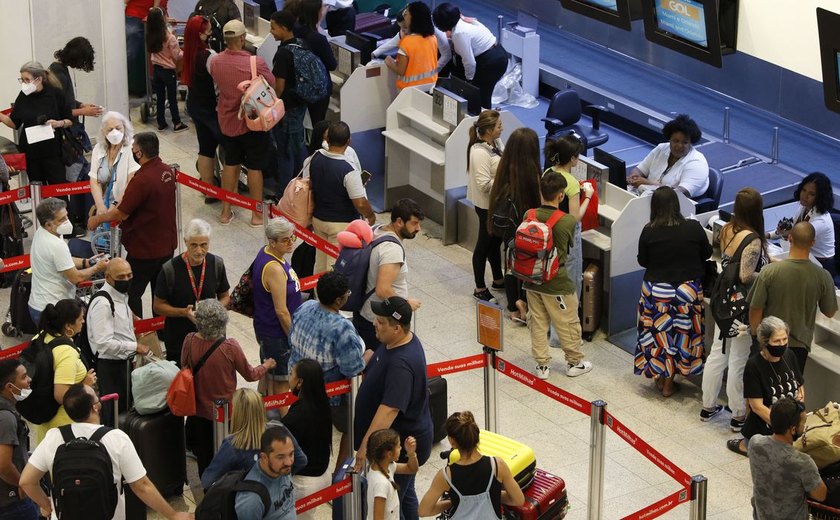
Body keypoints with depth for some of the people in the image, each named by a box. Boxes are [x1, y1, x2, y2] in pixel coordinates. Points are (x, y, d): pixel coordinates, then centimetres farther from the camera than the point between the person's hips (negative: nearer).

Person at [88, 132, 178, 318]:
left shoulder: (142, 179, -27)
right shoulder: (167, 172, 0)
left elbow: (121, 213, -20)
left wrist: (97, 219, -3)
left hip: (145, 249, -8)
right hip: (167, 245, 8)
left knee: (131, 293, 6)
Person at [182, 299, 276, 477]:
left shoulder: (189, 341, -17)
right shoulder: (229, 347, -26)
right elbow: (250, 374, -10)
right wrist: (266, 365, 10)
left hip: (199, 410, 3)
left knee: (203, 455, 21)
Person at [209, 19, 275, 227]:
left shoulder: (214, 62, -10)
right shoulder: (256, 63, -24)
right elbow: (273, 86, -11)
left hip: (227, 121, 4)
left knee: (230, 163, 18)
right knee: (255, 167, 8)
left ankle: (226, 211, 25)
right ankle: (257, 215, 17)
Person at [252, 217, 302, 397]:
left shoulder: (266, 253, 3)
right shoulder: (274, 268, -28)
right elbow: (281, 310, -25)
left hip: (266, 330, 10)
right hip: (277, 334, -10)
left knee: (270, 376, 23)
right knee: (283, 382, 2)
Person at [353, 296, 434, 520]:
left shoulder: (401, 363, -34)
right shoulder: (397, 342, -3)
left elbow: (389, 409, -40)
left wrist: (365, 446, -42)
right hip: (403, 437, 10)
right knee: (405, 494, 25)